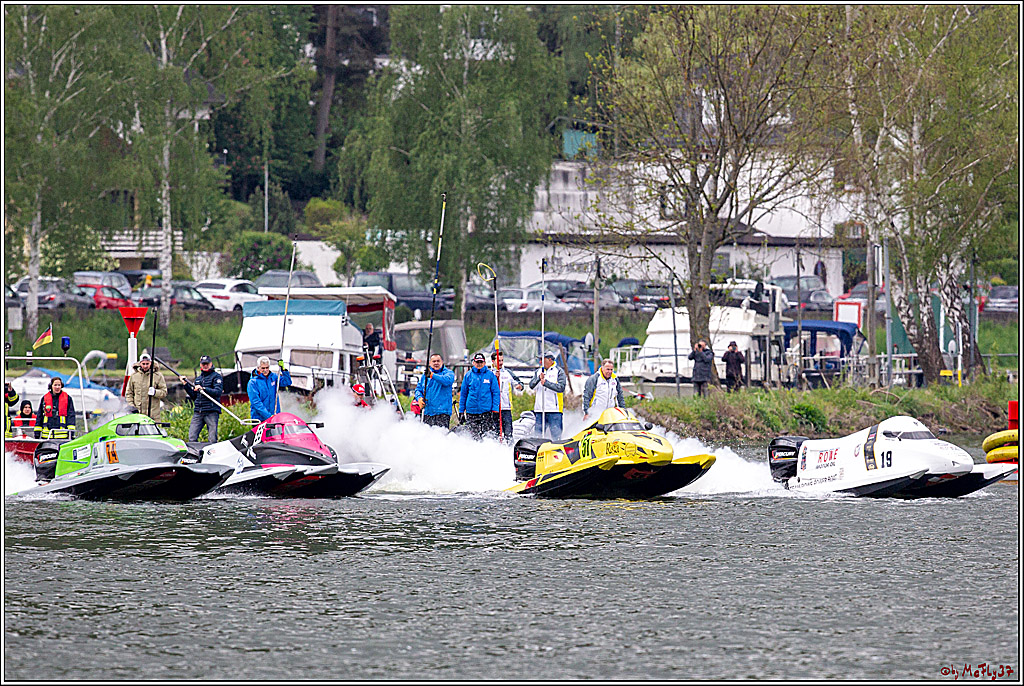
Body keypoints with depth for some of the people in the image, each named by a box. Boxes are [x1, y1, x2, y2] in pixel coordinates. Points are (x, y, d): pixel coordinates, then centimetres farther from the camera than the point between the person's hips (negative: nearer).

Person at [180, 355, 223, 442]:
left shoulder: (216, 376, 4)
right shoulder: (198, 379, 22)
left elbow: (218, 392, -11)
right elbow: (193, 397, 21)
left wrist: (203, 389, -20)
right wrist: (186, 385, 11)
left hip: (211, 412, -6)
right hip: (198, 412, 6)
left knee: (212, 439, -9)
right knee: (192, 437, -4)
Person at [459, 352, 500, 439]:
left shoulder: (490, 375, 4)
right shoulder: (468, 375, 7)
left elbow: (496, 393, 4)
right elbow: (463, 394, 12)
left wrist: (495, 410, -5)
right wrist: (461, 411, 9)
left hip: (487, 412, -1)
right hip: (471, 412, 1)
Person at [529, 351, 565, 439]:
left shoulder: (559, 372, 0)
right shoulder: (538, 372, 14)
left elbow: (561, 388, -12)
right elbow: (531, 385, 1)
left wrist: (546, 382, -18)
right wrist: (539, 378, -18)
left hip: (554, 409, -4)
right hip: (539, 409, 4)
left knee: (556, 435, -5)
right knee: (537, 433, 5)